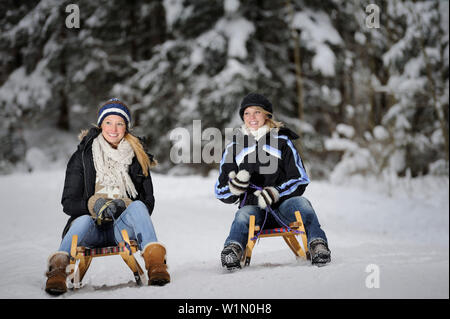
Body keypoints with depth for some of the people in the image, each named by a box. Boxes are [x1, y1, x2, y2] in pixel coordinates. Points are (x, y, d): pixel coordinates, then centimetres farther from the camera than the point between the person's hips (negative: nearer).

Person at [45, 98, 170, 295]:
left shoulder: (137, 158, 11)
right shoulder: (82, 157, 6)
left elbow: (148, 203, 7)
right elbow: (68, 203, 2)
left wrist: (125, 205, -16)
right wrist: (94, 204, -20)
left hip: (123, 226, 1)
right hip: (92, 230, -1)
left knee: (137, 205, -30)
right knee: (84, 220, -35)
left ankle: (155, 262, -47)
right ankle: (58, 267, -55)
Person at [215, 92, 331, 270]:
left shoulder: (282, 142, 9)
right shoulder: (234, 148, 13)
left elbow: (300, 180, 5)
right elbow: (221, 193, 12)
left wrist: (274, 193, -13)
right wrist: (236, 185, -13)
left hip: (282, 205, 0)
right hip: (252, 207, 0)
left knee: (301, 203, -32)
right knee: (243, 215, -34)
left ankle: (318, 246, -47)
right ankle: (233, 250, -57)